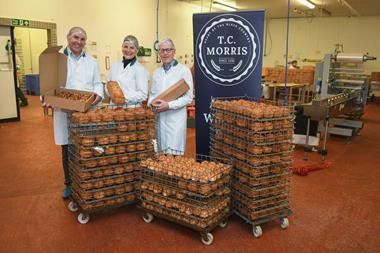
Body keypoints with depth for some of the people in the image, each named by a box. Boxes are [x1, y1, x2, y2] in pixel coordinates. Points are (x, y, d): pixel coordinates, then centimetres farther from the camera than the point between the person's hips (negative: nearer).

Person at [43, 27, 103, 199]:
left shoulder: (92, 62, 12)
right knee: (67, 149, 8)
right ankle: (69, 184, 25)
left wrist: (98, 95, -13)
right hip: (65, 112, -1)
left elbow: (97, 83, 8)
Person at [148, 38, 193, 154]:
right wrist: (151, 103, -3)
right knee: (162, 152, 12)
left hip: (176, 118, -5)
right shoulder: (156, 72, 14)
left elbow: (188, 97, -8)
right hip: (159, 117, 6)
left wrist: (169, 105, -18)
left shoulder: (184, 70, -4)